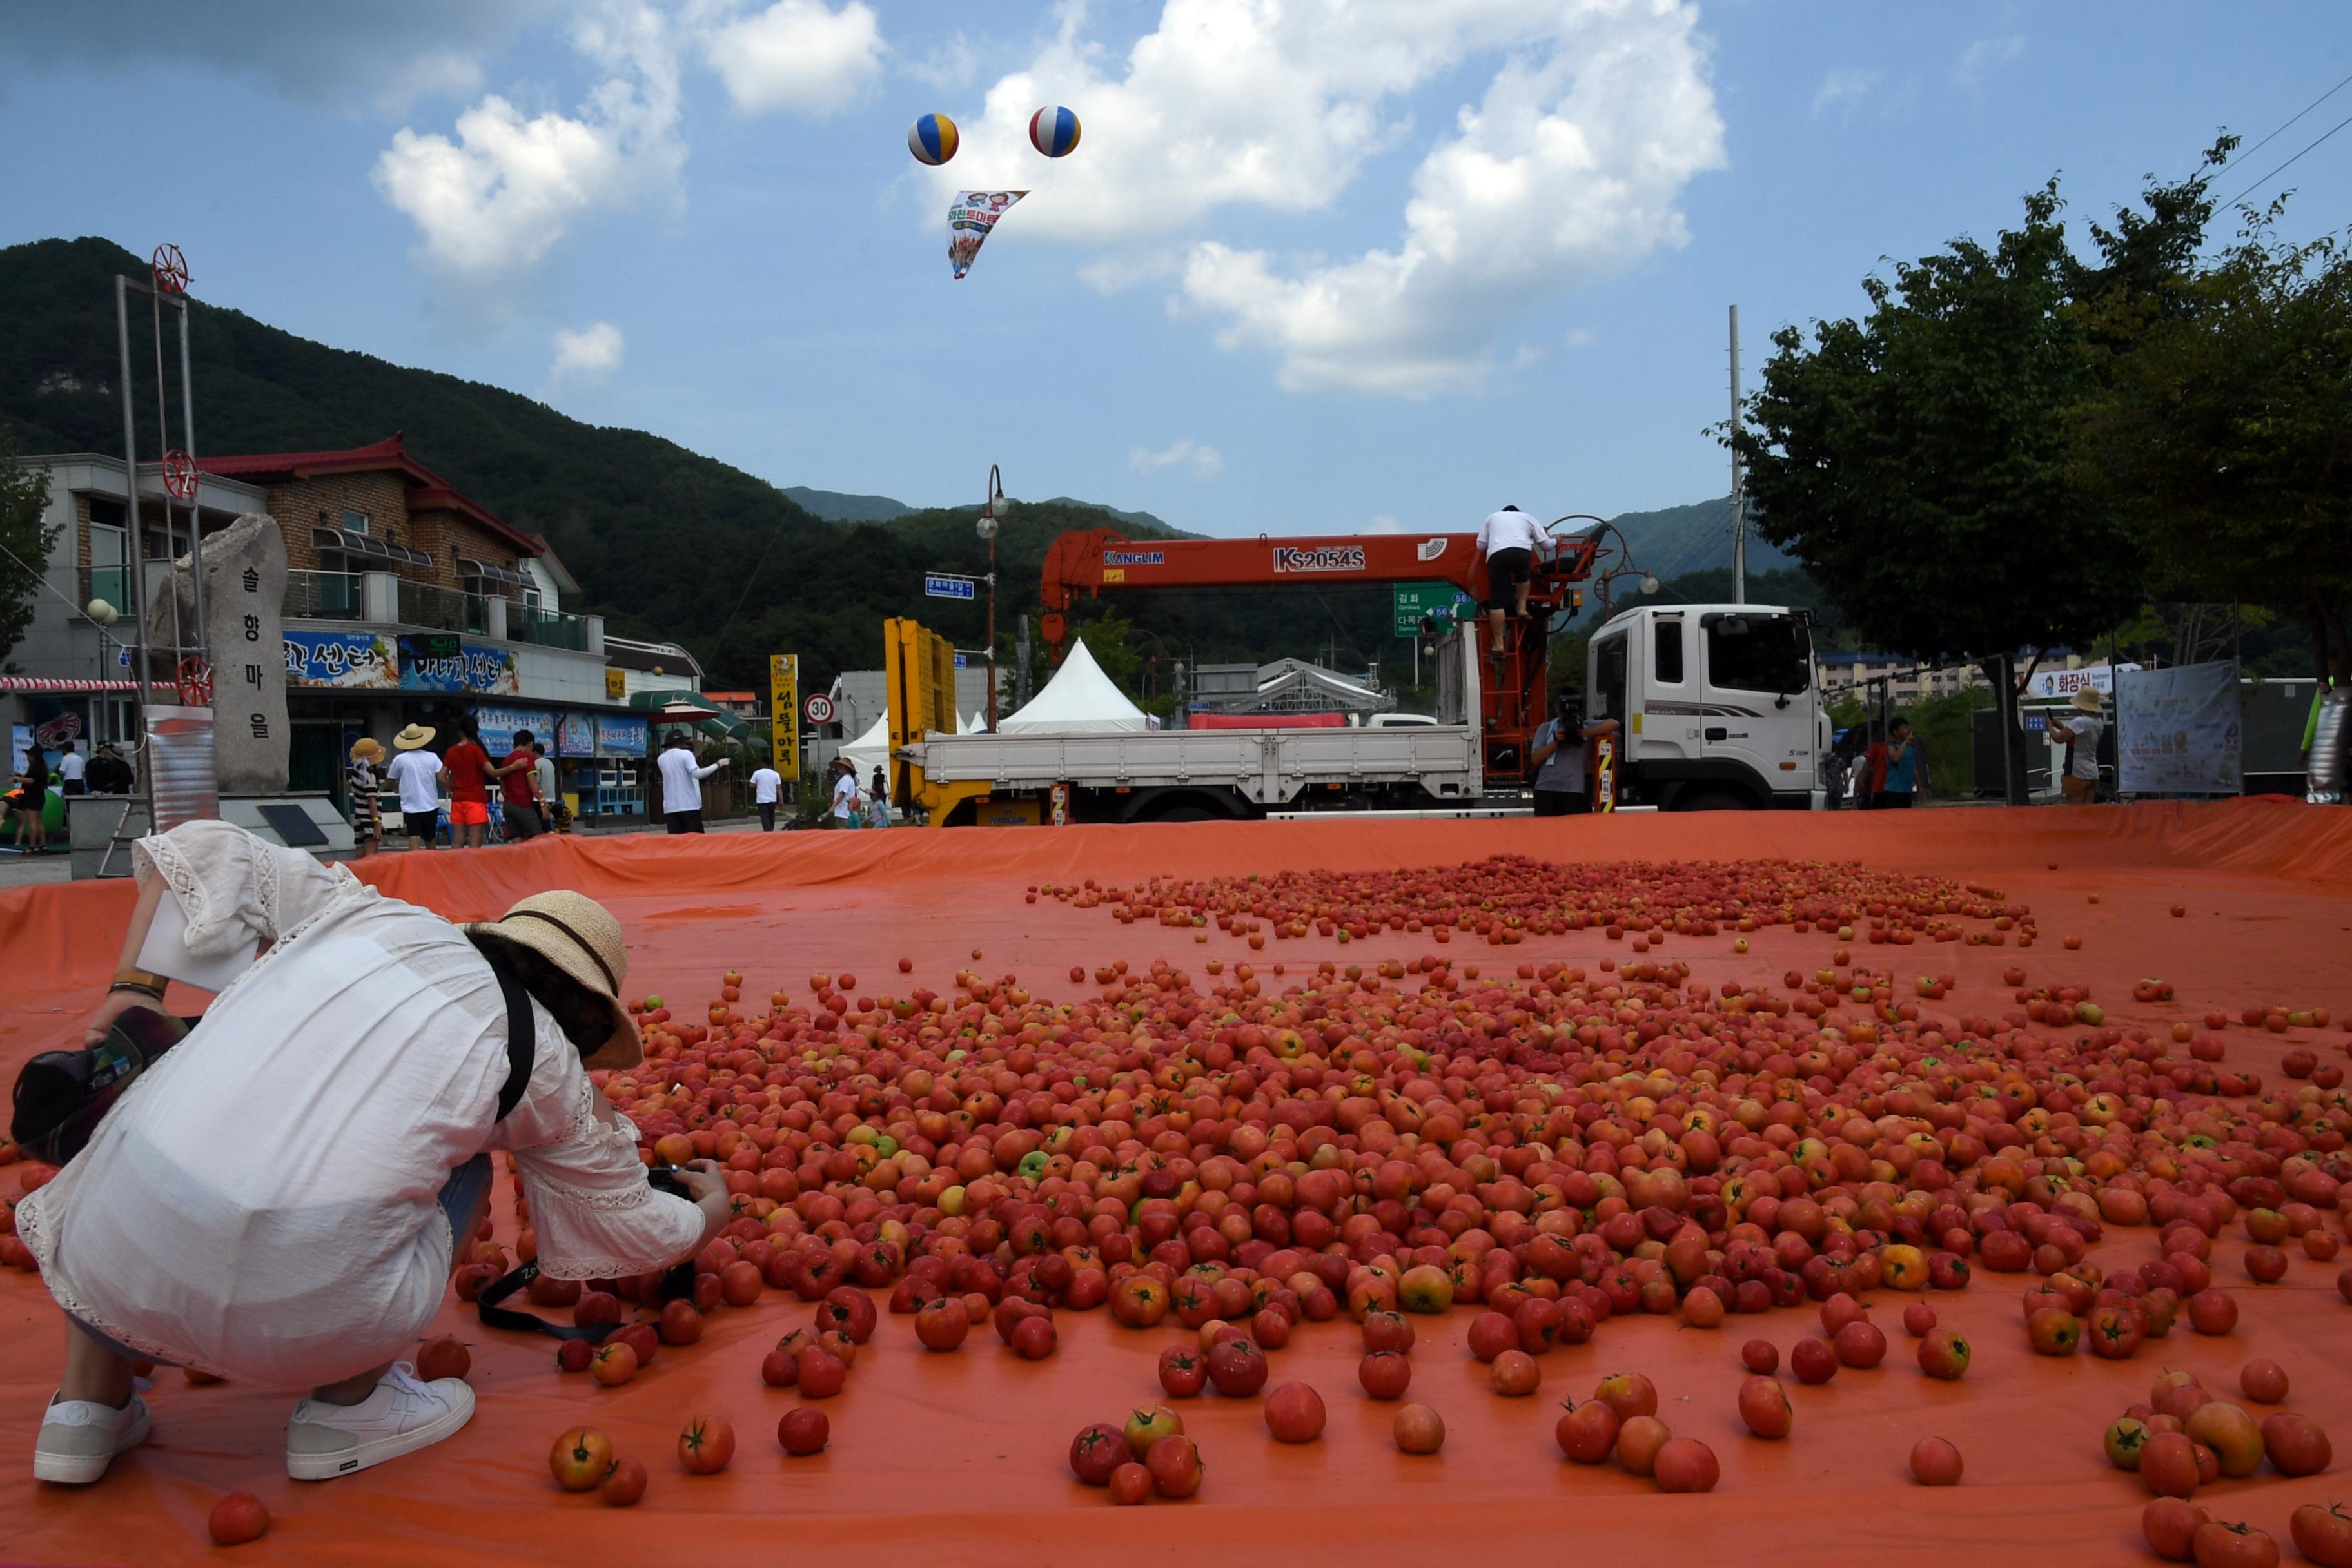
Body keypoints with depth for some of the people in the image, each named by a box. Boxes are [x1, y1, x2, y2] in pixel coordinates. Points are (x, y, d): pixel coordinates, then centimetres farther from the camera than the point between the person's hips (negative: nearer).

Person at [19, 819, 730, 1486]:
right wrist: (710, 1213, 46)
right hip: (299, 1323, -3)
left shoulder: (364, 913, 17)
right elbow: (635, 1228, 26)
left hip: (113, 1281, 3)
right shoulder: (546, 1062, 12)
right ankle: (346, 1406, 18)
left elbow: (201, 848, 26)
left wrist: (132, 990, 23)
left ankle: (89, 1402, 30)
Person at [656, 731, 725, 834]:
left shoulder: (662, 759, 11)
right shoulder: (686, 754, -4)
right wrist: (718, 765, -11)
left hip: (670, 808, 4)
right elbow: (697, 774, -17)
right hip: (690, 806, -4)